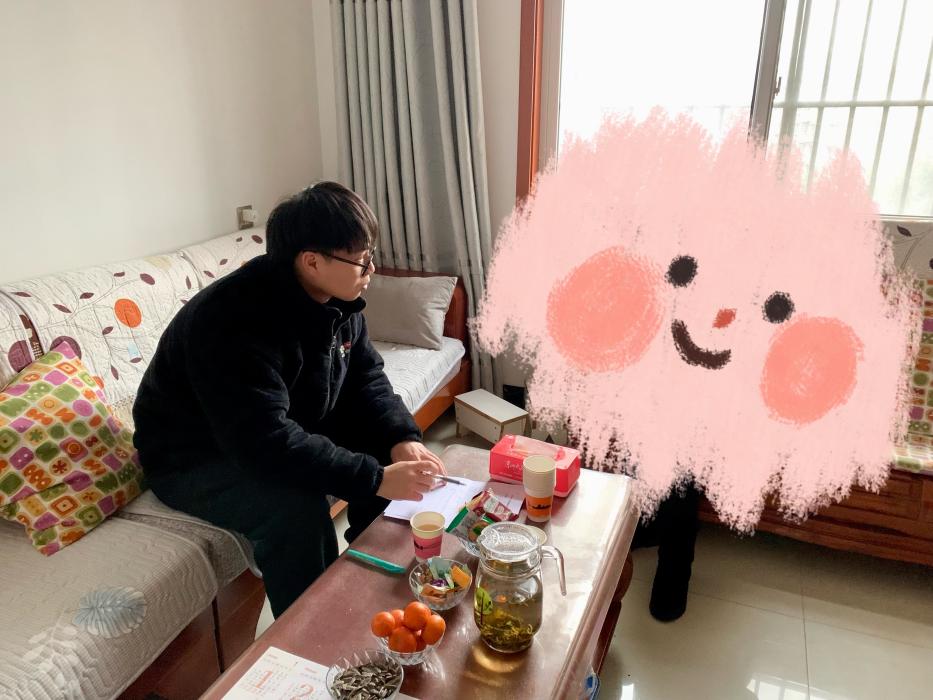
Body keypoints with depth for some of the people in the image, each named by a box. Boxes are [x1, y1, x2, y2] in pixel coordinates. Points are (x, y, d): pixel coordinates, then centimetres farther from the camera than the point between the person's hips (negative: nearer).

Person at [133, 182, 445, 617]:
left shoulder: (336, 300, -8)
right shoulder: (235, 321, -34)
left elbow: (365, 380, -2)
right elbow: (268, 443, -41)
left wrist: (401, 438, -20)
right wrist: (376, 480, -41)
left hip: (288, 431, 8)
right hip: (193, 461, -7)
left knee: (386, 448, -4)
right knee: (295, 504, -33)